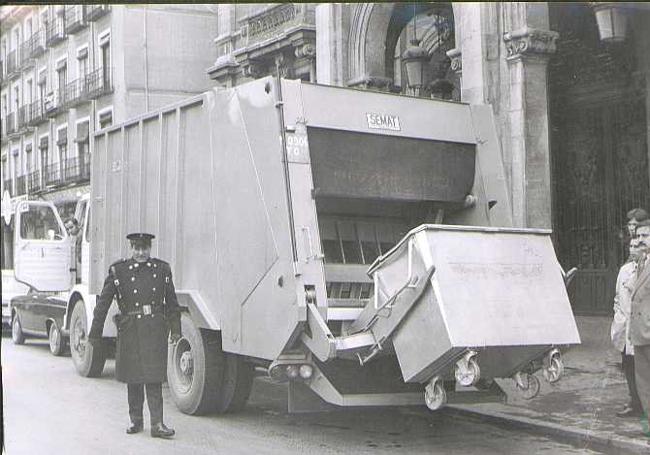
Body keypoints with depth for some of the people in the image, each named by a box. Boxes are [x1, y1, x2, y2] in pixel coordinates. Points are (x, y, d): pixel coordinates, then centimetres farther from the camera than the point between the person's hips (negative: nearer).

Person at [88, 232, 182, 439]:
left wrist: (175, 329, 14)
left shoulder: (162, 269, 7)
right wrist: (95, 334, 2)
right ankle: (136, 420, 24)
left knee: (154, 378, -5)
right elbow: (103, 303, 3)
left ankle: (157, 424, -4)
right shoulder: (118, 271, 1)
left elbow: (171, 302, 14)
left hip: (155, 330, 0)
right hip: (130, 331, 0)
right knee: (133, 379, 10)